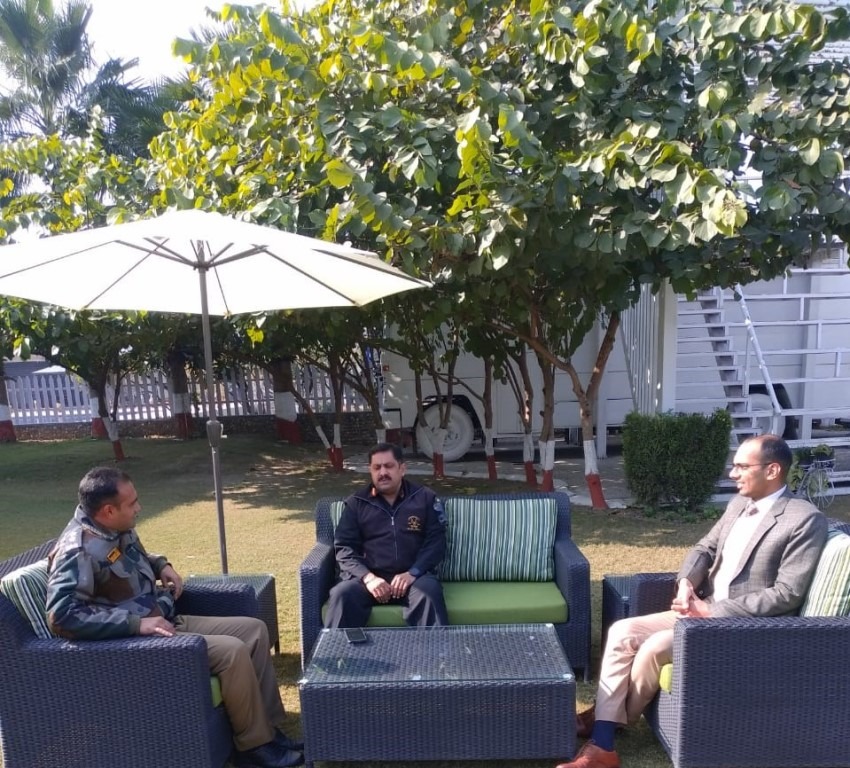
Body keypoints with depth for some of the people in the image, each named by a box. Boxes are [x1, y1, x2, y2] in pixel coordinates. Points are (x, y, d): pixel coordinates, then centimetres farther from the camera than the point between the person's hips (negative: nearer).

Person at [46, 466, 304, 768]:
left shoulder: (119, 529, 6)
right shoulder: (79, 550, -22)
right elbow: (62, 616, -31)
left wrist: (161, 565, 7)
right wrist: (137, 623, -31)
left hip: (165, 620, 10)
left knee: (254, 630, 2)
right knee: (233, 651, -24)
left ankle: (268, 727, 8)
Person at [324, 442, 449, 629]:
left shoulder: (425, 498, 9)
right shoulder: (356, 503, 11)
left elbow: (436, 542, 3)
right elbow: (344, 547, 4)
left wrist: (412, 573, -14)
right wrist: (368, 577, -14)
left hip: (413, 576, -1)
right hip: (368, 577, 1)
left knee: (428, 593, -33)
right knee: (341, 594, -29)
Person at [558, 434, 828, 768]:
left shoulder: (805, 520, -12)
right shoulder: (739, 504, 11)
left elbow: (787, 594, -17)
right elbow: (705, 548, 15)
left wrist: (713, 611, -19)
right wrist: (686, 582, -8)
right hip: (704, 610, 8)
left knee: (655, 647, -26)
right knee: (622, 633, -12)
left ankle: (613, 717, 4)